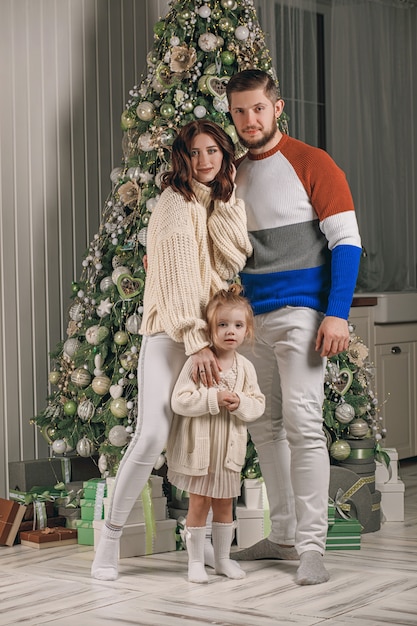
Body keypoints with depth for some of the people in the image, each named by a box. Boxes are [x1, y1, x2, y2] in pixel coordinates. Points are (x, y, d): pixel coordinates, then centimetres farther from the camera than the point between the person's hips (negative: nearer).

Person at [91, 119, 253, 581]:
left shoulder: (225, 204, 14)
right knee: (152, 436, -15)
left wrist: (225, 202, -5)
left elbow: (238, 257, 0)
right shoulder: (176, 203, -7)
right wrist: (195, 342, -20)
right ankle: (110, 535, -4)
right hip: (170, 332, -7)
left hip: (213, 329, 7)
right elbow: (178, 276, -14)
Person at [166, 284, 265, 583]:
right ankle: (196, 561, 15)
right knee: (199, 503, 3)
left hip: (229, 448, 4)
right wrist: (214, 399, -25)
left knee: (224, 503, 14)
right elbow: (180, 401, -19)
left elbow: (258, 404, 3)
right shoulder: (197, 363, -13)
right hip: (199, 446, -4)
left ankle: (223, 558, 27)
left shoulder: (245, 367, 0)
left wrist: (241, 403, -18)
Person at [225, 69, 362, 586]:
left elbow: (347, 240, -8)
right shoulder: (233, 175, 14)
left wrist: (336, 313, -16)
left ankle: (312, 547, -5)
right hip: (250, 318, 7)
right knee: (264, 426, 10)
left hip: (299, 312, -7)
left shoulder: (311, 164, -5)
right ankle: (284, 536, 20)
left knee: (302, 424, -10)